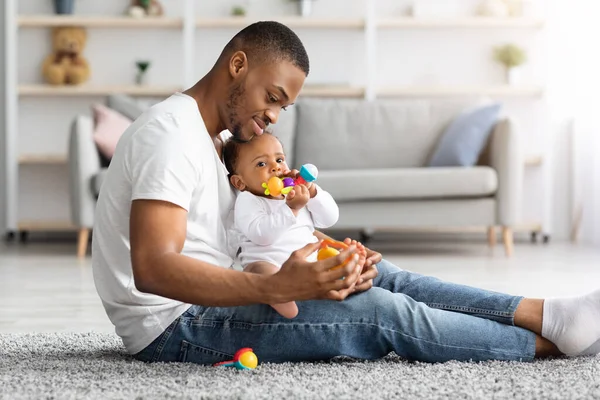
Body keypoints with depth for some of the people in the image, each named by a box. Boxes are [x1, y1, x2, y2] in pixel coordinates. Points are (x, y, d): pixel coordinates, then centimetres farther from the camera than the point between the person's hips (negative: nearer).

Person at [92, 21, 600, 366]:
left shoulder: (212, 137, 16)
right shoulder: (172, 133, -18)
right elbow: (152, 267, -30)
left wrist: (337, 260, -8)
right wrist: (276, 287, -39)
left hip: (209, 304, 10)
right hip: (173, 327, -10)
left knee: (379, 275, 2)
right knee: (380, 310, -16)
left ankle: (540, 311, 1)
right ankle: (548, 339, -5)